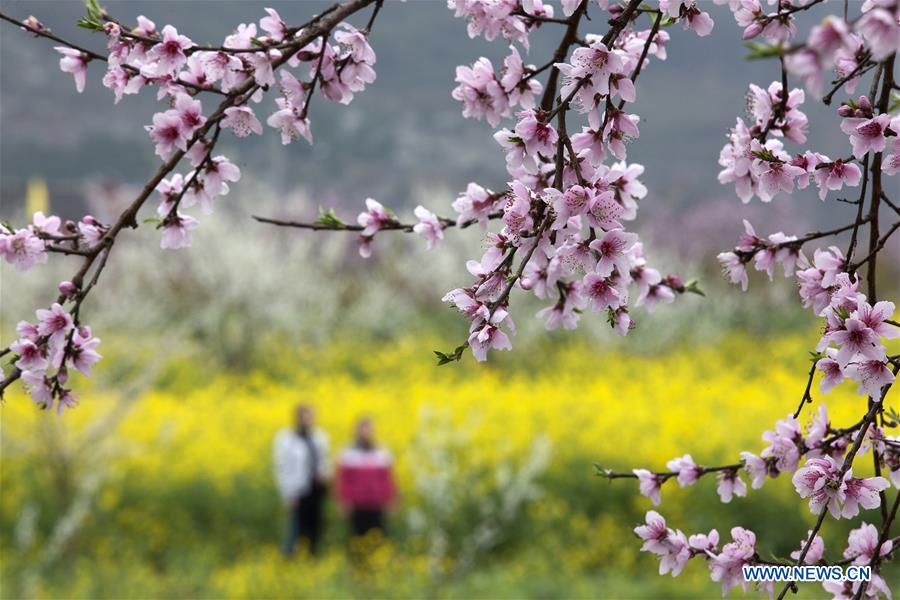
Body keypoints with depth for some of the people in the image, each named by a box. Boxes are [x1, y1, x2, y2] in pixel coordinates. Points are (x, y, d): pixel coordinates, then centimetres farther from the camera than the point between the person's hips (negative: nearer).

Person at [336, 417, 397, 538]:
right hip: (357, 507, -1)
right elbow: (343, 480, 2)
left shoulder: (383, 454, 7)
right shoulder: (348, 455, 2)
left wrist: (390, 500, 5)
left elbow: (389, 480, 9)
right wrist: (345, 501, -4)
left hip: (377, 507, 1)